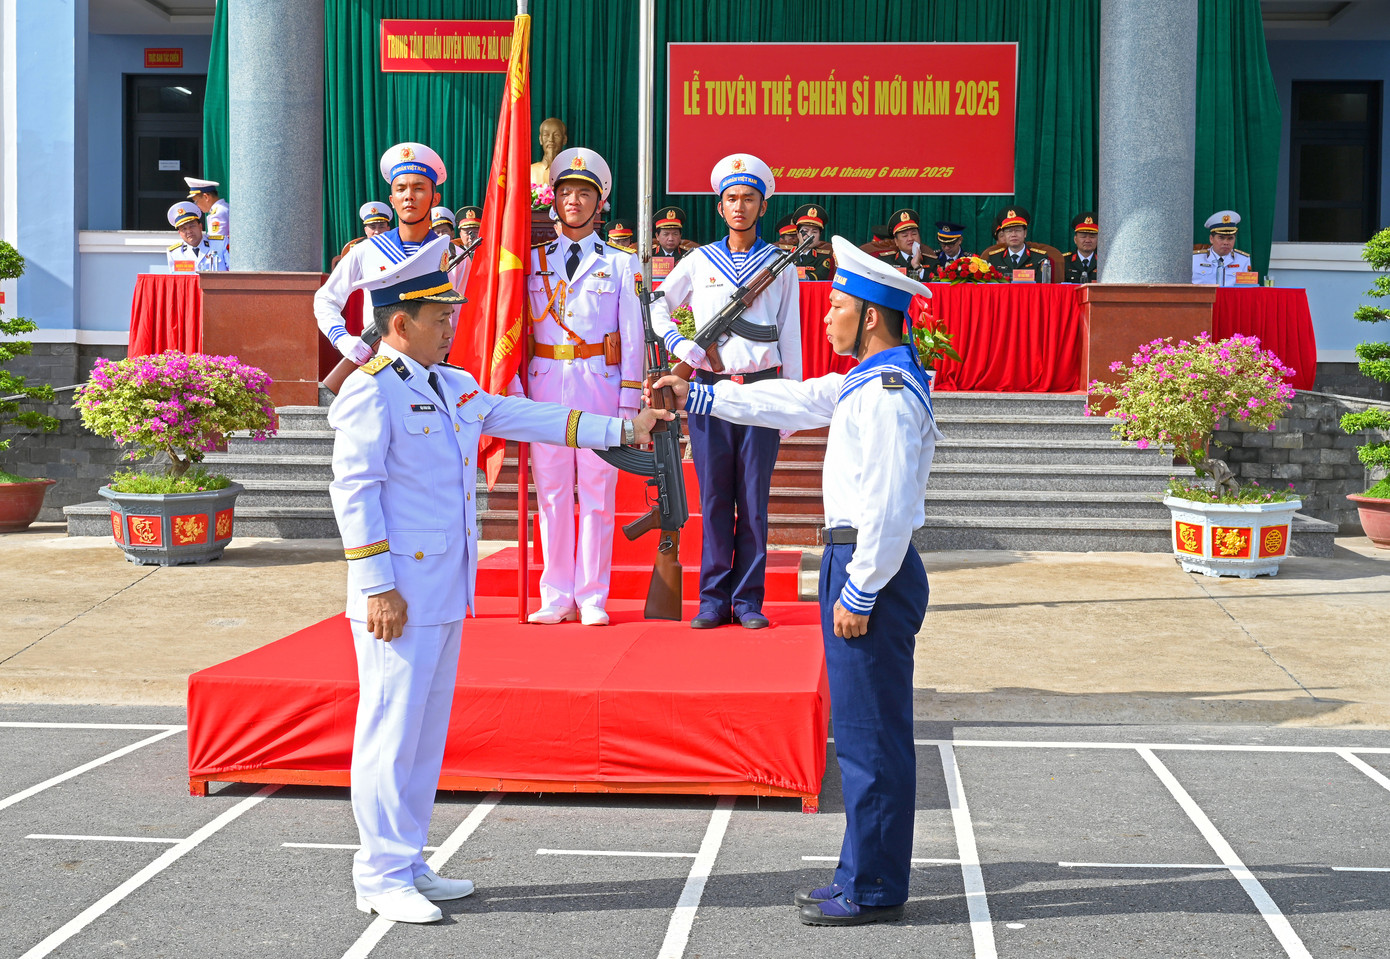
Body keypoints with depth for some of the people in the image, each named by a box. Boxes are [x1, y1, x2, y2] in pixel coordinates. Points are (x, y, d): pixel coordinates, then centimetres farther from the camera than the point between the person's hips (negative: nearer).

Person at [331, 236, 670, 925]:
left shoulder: (453, 387, 14)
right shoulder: (370, 390, -12)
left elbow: (526, 418, 19)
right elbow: (354, 490, -15)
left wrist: (621, 429, 15)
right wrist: (378, 588, -19)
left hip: (446, 590, 9)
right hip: (400, 595, -9)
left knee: (427, 727, 14)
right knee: (392, 728, -3)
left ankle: (408, 863, 24)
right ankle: (381, 878, 6)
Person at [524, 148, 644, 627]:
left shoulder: (620, 263, 7)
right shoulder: (533, 261, 12)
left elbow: (632, 334, 4)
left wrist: (630, 399, -3)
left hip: (600, 381, -2)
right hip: (545, 383, 2)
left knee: (598, 492, 0)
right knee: (551, 492, 4)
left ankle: (592, 598, 8)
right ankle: (556, 597, 12)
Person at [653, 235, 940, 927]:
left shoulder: (888, 393, -19)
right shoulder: (863, 382, 14)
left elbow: (890, 506, -23)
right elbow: (793, 402, 23)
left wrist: (859, 592, -19)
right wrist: (697, 397, 24)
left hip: (871, 570, -11)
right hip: (857, 561, 11)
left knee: (872, 738, -2)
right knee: (863, 735, 16)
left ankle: (873, 891, 7)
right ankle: (864, 876, 25)